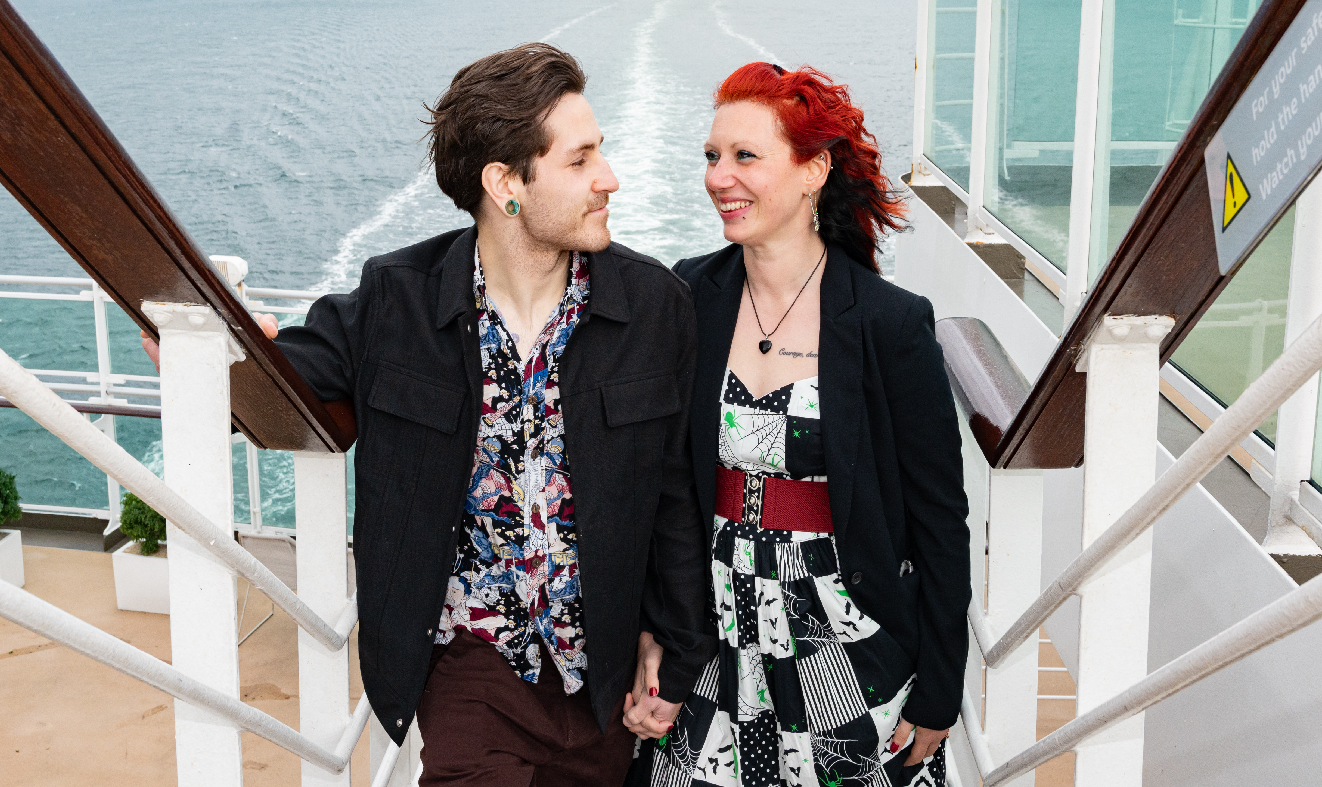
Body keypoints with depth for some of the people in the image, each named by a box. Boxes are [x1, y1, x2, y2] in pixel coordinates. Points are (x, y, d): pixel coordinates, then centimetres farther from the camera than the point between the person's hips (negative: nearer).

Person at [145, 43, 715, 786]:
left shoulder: (656, 302, -8)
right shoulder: (397, 300, -10)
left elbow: (674, 495, -2)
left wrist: (678, 659, 2)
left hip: (607, 669, 2)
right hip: (470, 665, -1)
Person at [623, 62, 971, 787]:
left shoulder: (892, 325, -14)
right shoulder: (686, 299, -4)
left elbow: (939, 521, -7)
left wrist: (936, 697, -4)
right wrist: (649, 633, -2)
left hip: (847, 642, -2)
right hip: (712, 637, 3)